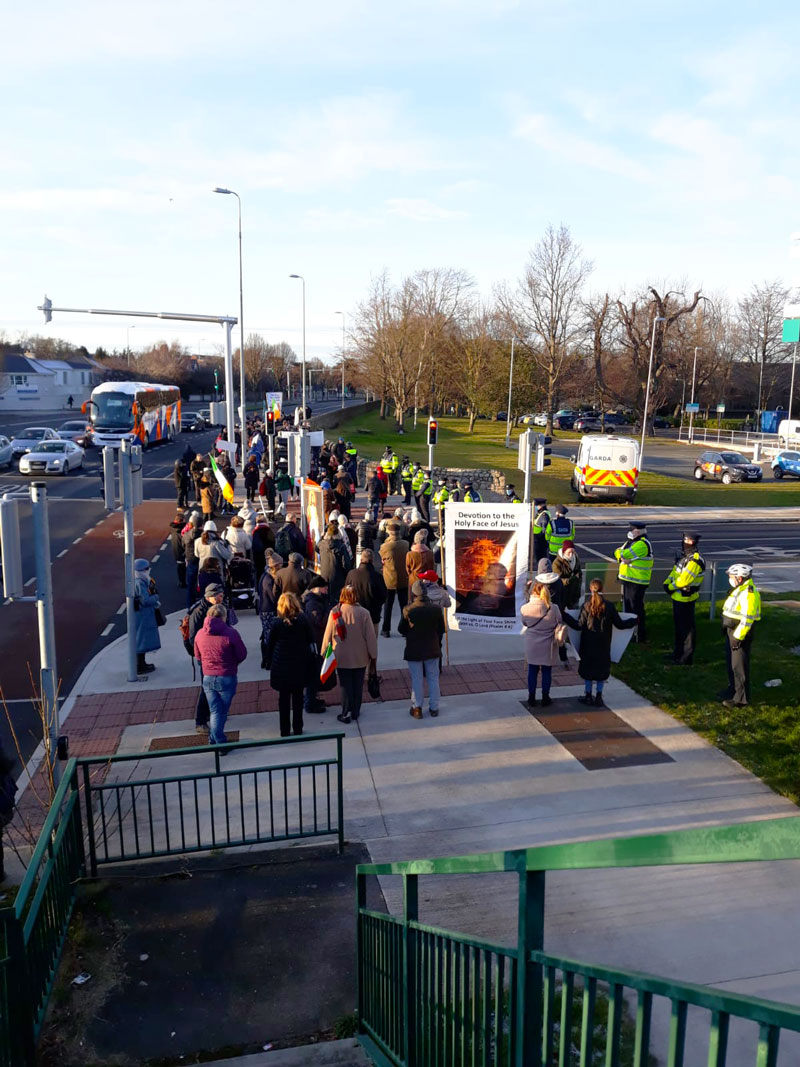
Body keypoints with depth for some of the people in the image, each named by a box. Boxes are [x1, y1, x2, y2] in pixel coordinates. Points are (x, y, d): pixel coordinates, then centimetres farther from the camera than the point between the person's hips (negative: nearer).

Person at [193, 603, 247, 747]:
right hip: (227, 678, -3)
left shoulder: (200, 634, -3)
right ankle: (218, 742, 17)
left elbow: (198, 656, 11)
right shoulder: (230, 633, -16)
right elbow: (242, 655, -8)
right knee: (222, 711, 10)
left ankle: (215, 740, 19)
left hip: (208, 678, 3)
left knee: (215, 710, 13)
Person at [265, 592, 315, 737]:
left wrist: (269, 663, 7)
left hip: (281, 665, -1)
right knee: (298, 697, 12)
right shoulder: (303, 621, -8)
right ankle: (297, 729, 18)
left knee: (284, 698, 9)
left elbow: (270, 645, -4)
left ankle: (285, 730, 13)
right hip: (299, 665, 1)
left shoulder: (278, 623, -9)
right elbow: (310, 640, -1)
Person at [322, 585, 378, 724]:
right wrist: (373, 654, 5)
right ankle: (355, 712, 24)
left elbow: (328, 634, -4)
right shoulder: (363, 613, -13)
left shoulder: (334, 612, -13)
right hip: (360, 657, 1)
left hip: (341, 657, 0)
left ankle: (346, 713, 9)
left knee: (345, 685, 9)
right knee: (358, 685, 14)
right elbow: (370, 635, -7)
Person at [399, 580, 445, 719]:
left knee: (417, 680, 9)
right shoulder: (436, 609, -8)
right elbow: (441, 629, 1)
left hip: (414, 650, -2)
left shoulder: (408, 610, -18)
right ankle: (434, 708, 21)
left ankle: (417, 708, 17)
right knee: (433, 678, 14)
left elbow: (401, 629, -7)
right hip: (432, 649, 2)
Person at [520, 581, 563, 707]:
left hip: (531, 645, 0)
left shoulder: (525, 608, -15)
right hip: (548, 645, 0)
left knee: (532, 671, 13)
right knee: (547, 671, 13)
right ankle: (545, 698, 21)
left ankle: (531, 699, 20)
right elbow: (559, 623, -2)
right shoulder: (553, 608, -15)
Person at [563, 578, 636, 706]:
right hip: (604, 645, 1)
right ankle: (598, 697, 15)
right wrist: (634, 621, 14)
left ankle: (588, 696, 17)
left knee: (587, 668, 11)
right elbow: (619, 624, -2)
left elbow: (579, 625, -13)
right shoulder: (609, 606, -8)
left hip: (588, 645, -1)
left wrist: (564, 616, -5)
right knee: (602, 668, 13)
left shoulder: (587, 606, -13)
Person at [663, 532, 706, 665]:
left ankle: (686, 658, 9)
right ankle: (678, 652, 34)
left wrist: (671, 587, -10)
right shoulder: (684, 557, 9)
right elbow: (674, 572, 15)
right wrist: (667, 583, -1)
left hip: (685, 599, -10)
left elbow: (683, 580, -26)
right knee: (678, 626, 20)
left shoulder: (694, 561, -23)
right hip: (678, 597, 10)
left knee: (687, 628, 0)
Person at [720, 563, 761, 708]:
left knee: (739, 666, -4)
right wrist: (728, 632, 22)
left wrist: (738, 637, -23)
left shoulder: (748, 593, -22)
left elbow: (747, 619, -25)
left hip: (740, 634, -10)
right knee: (731, 663, 21)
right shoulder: (738, 589, 11)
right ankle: (733, 690, 36)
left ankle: (740, 699, 3)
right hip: (732, 631, 10)